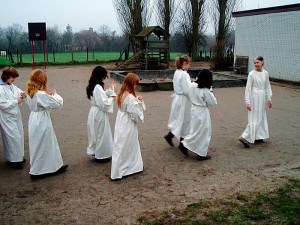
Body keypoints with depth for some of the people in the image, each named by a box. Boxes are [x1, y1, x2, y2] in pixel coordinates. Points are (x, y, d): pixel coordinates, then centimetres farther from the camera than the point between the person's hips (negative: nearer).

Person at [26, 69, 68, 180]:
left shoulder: (30, 93, 1)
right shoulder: (41, 94, -24)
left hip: (34, 120, 9)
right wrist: (54, 94, -2)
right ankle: (36, 172, 18)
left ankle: (55, 166, 34)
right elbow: (58, 103, -21)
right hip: (42, 122, -9)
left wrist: (48, 95, -1)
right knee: (43, 147, 6)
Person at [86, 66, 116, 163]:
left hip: (94, 112, 9)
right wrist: (112, 98, -9)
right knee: (102, 134, 5)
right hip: (99, 114, -9)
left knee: (96, 133, 22)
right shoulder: (98, 88, -24)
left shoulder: (92, 86, 5)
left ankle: (95, 151, 35)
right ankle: (101, 156, 17)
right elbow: (104, 104, -24)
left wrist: (111, 90, 6)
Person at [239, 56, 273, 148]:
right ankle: (245, 137, -6)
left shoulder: (265, 73, 4)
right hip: (254, 97, -6)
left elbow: (267, 87, 13)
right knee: (254, 118, -9)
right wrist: (247, 102, -14)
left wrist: (269, 99, 11)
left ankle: (258, 137, 25)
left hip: (262, 97, 6)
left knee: (261, 117, 13)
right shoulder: (252, 74, -11)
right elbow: (248, 89, -11)